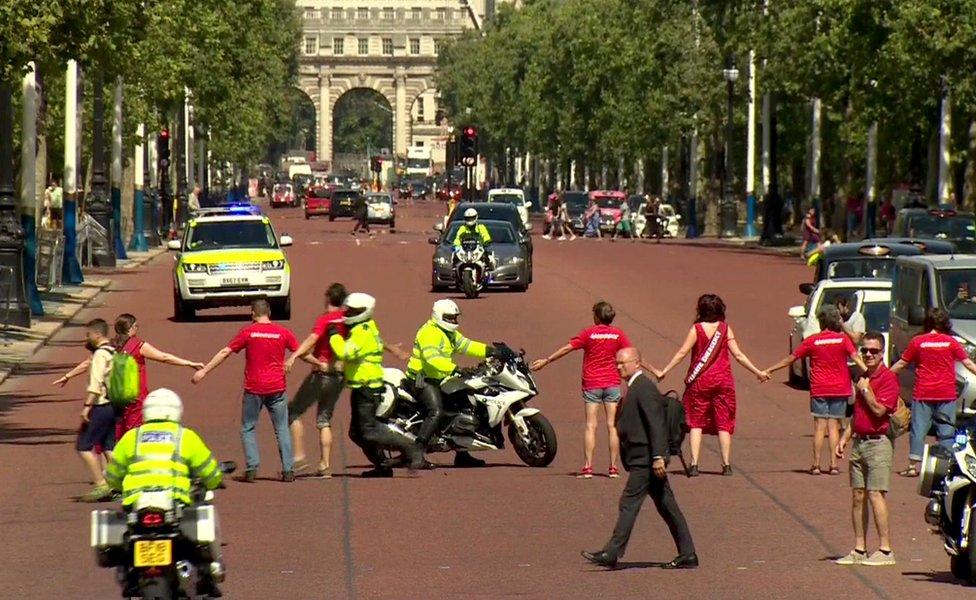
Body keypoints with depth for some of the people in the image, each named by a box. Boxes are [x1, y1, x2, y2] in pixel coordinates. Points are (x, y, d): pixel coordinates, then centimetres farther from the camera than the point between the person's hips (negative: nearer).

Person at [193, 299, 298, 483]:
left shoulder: (248, 332, -2)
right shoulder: (282, 332, 2)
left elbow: (225, 352, -1)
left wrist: (204, 370, 4)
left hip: (253, 388, -2)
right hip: (277, 388, 2)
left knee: (248, 429, 8)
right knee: (282, 429, 8)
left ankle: (252, 469, -4)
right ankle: (288, 471, 2)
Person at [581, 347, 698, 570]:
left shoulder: (644, 388, -13)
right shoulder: (634, 388, 19)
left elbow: (656, 423, -20)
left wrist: (658, 456, -25)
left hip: (645, 460, -10)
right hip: (646, 460, 10)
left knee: (629, 503, -9)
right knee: (667, 507, 10)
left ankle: (611, 554, -9)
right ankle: (687, 555, 11)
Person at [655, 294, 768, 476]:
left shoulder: (697, 329, -5)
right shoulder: (725, 329, 0)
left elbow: (682, 353, -8)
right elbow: (738, 355, -1)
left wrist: (664, 371, -3)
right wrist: (757, 372, 7)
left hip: (699, 381, -1)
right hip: (722, 381, 2)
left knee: (696, 423, 4)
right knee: (723, 423, 8)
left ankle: (694, 465, -5)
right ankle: (726, 465, 6)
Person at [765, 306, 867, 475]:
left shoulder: (812, 341, -1)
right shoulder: (843, 339, -1)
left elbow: (791, 358, 4)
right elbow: (855, 358, -12)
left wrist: (770, 370, 13)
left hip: (819, 390, -1)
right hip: (839, 389, 1)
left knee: (820, 426, 1)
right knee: (834, 426, 4)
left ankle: (816, 465, -2)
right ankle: (834, 464, -1)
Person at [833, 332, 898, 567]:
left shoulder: (888, 378, -10)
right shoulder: (864, 377, 18)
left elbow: (879, 409, -21)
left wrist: (865, 389, -9)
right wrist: (845, 438, 19)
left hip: (878, 443, -9)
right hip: (859, 442, 9)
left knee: (876, 494, -12)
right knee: (857, 496, 7)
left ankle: (885, 550, -10)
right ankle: (859, 550, 12)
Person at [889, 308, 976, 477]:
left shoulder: (918, 341, -1)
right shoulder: (951, 342, -1)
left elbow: (901, 363, 6)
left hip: (922, 394, 0)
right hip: (947, 394, 0)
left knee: (918, 429, 4)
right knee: (946, 431, 6)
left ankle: (913, 465, 1)